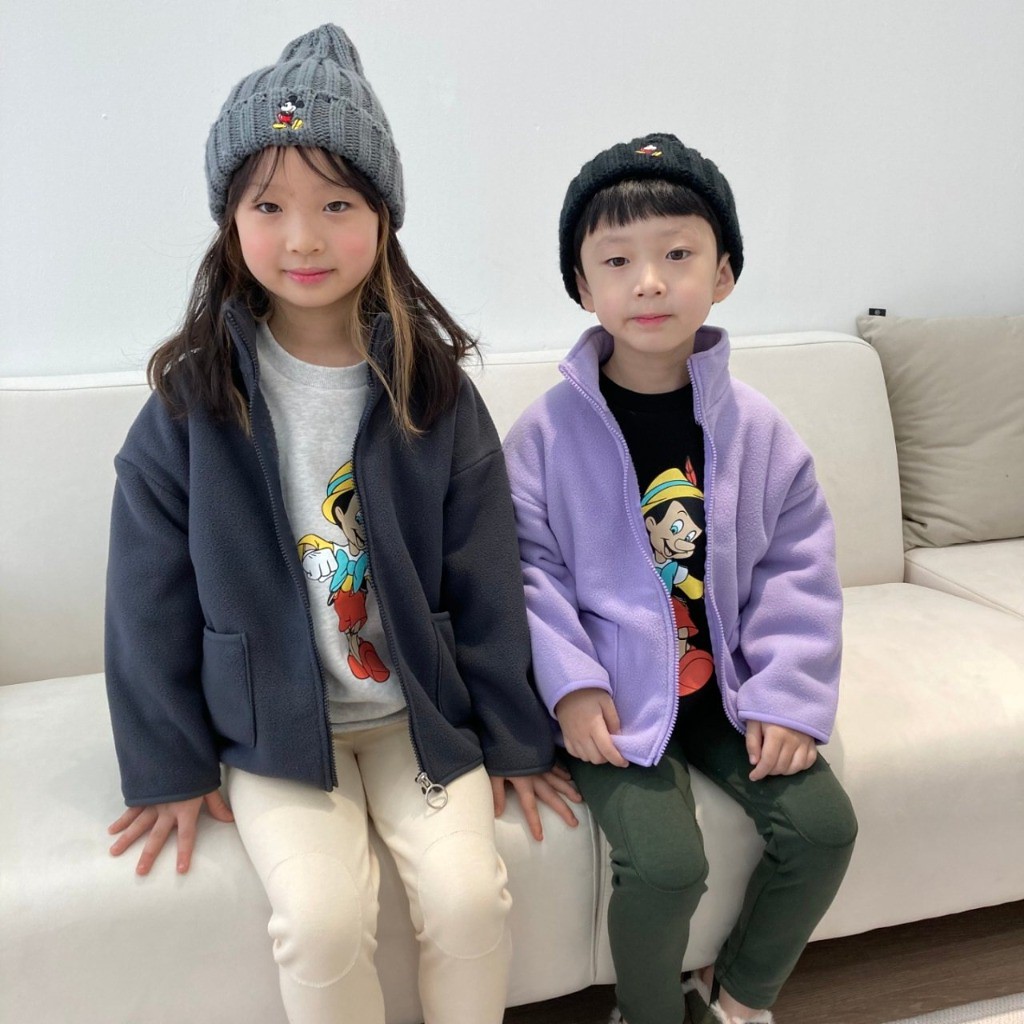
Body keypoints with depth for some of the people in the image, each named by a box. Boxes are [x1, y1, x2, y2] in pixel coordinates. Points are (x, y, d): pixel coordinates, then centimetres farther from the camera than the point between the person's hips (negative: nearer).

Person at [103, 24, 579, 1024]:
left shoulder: (435, 392, -6)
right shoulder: (192, 400, -8)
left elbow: (486, 584, -1)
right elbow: (150, 600, -2)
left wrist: (513, 738, 2)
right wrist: (167, 769, 1)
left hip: (422, 714, 1)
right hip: (271, 725, 0)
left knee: (467, 893, -13)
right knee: (323, 917, -17)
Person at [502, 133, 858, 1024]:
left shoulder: (754, 427, -2)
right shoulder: (551, 430, -9)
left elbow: (799, 565, 1)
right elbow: (528, 564, -7)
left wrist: (789, 695, -7)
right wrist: (569, 683, -16)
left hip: (728, 686, 4)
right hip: (616, 696, -3)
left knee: (824, 824, -4)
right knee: (665, 862, -18)